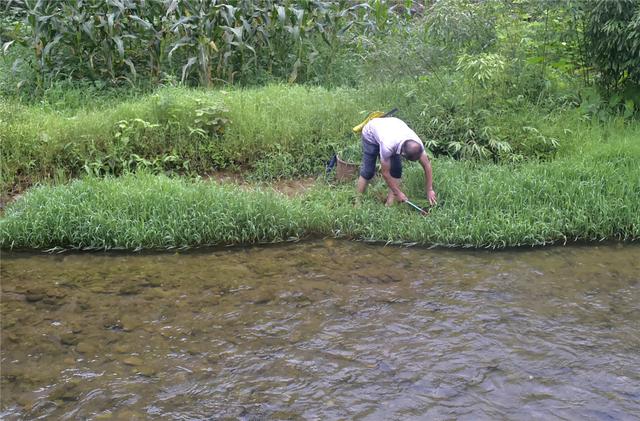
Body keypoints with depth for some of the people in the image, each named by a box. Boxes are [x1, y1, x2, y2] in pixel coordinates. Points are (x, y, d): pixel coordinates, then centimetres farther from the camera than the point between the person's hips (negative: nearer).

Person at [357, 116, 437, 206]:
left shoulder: (417, 144, -33)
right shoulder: (388, 146, -46)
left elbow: (427, 165, -18)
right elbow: (385, 173, -32)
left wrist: (429, 190, -17)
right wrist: (398, 193, -23)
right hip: (371, 133, -4)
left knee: (396, 169, -9)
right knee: (368, 171, -9)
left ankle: (390, 203, -2)